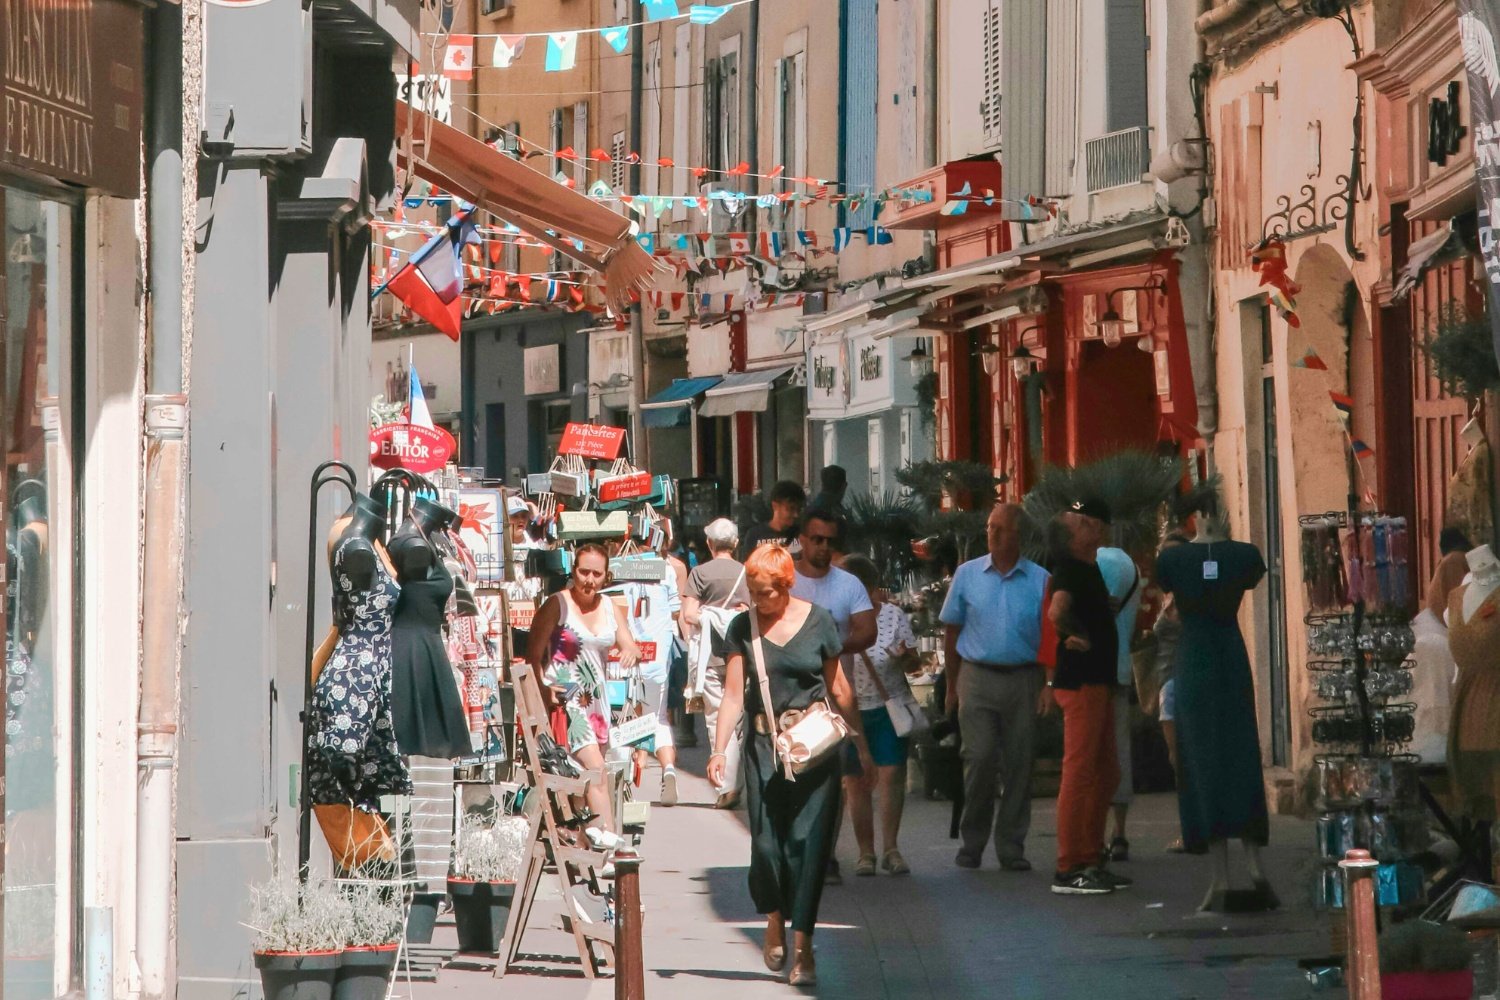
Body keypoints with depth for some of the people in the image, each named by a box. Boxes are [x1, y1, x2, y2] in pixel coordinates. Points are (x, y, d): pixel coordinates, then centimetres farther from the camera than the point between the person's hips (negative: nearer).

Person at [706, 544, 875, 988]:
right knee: (766, 840, -4)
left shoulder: (817, 621, -1)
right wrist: (719, 749, -12)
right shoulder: (743, 627, 1)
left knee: (809, 842, -5)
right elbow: (733, 694, -2)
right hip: (764, 745, 1)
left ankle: (802, 947, -3)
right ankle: (774, 919, 24)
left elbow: (838, 688, 7)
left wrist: (861, 746, 11)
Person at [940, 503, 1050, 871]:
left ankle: (1011, 847, 8)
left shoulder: (1039, 580, 5)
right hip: (978, 677, 0)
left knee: (1019, 764, 1)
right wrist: (952, 686, 7)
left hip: (1024, 680, 1)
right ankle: (972, 842, 2)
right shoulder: (967, 575, 7)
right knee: (979, 758, -10)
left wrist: (1049, 686, -3)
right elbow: (951, 632, 11)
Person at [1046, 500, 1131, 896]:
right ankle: (1068, 870, -9)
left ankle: (1091, 862, 20)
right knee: (1079, 773, -10)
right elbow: (1057, 611, -33)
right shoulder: (1071, 569, -13)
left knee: (1106, 774, 14)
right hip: (1080, 682, -11)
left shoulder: (1088, 568, 17)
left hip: (1098, 681, 11)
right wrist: (1079, 637, -17)